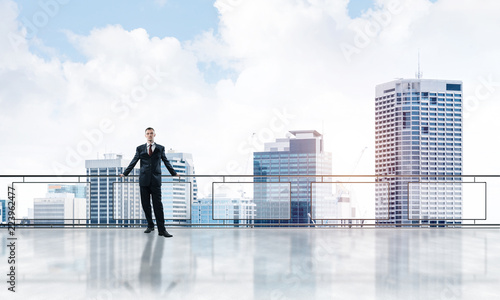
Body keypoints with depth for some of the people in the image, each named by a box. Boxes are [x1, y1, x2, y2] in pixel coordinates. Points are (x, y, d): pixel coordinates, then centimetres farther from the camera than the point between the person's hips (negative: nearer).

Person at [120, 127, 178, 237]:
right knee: (145, 204, 4)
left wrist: (174, 173, 22)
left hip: (156, 180, -2)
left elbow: (166, 162, 19)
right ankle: (150, 225, 18)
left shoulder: (160, 148, 10)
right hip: (144, 180, 2)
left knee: (158, 205, -7)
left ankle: (162, 229, -9)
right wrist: (125, 173, 11)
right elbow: (133, 162, 14)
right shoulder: (140, 148, 12)